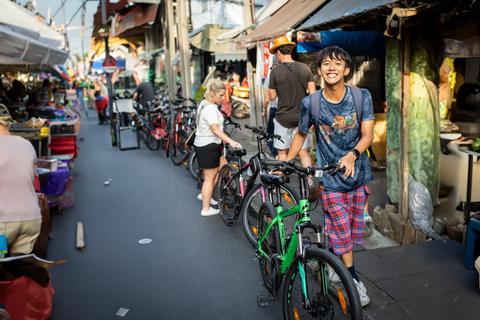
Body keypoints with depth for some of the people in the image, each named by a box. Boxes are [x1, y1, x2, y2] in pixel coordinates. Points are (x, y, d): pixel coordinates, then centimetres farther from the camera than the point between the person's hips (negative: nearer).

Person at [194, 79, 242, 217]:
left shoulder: (204, 103, 11)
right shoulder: (211, 108, -21)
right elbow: (215, 129, -33)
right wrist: (231, 141, -41)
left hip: (202, 143, 10)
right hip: (208, 146, -10)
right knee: (209, 178, 1)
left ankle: (204, 194, 27)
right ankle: (206, 209, 13)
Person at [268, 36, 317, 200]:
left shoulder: (276, 71, -10)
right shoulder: (305, 68, 1)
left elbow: (271, 97, -2)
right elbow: (312, 94, 0)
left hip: (283, 117, -3)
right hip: (301, 117, 3)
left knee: (282, 152, 10)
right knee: (303, 151, 10)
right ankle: (310, 181, -5)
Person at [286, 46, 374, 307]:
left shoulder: (362, 97, -7)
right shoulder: (310, 103, -10)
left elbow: (367, 134, -11)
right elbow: (301, 134, 5)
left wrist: (353, 154, -30)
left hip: (358, 176, 3)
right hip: (330, 179, -2)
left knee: (353, 227, 15)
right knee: (340, 231, 0)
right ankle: (354, 280, 18)